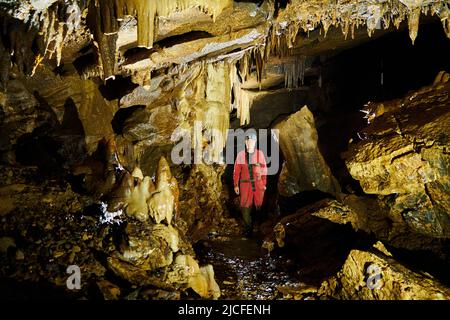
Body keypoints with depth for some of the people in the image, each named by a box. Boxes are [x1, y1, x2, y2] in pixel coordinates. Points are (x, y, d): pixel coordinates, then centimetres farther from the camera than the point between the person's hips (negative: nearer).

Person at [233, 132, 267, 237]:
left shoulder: (259, 153, 1)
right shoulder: (241, 155, 0)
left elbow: (264, 169, 6)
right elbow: (236, 171, 4)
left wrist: (264, 184, 6)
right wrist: (236, 185, 2)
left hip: (258, 184, 0)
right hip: (245, 184, 0)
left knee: (260, 205, 5)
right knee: (245, 207, -1)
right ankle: (248, 228, 12)